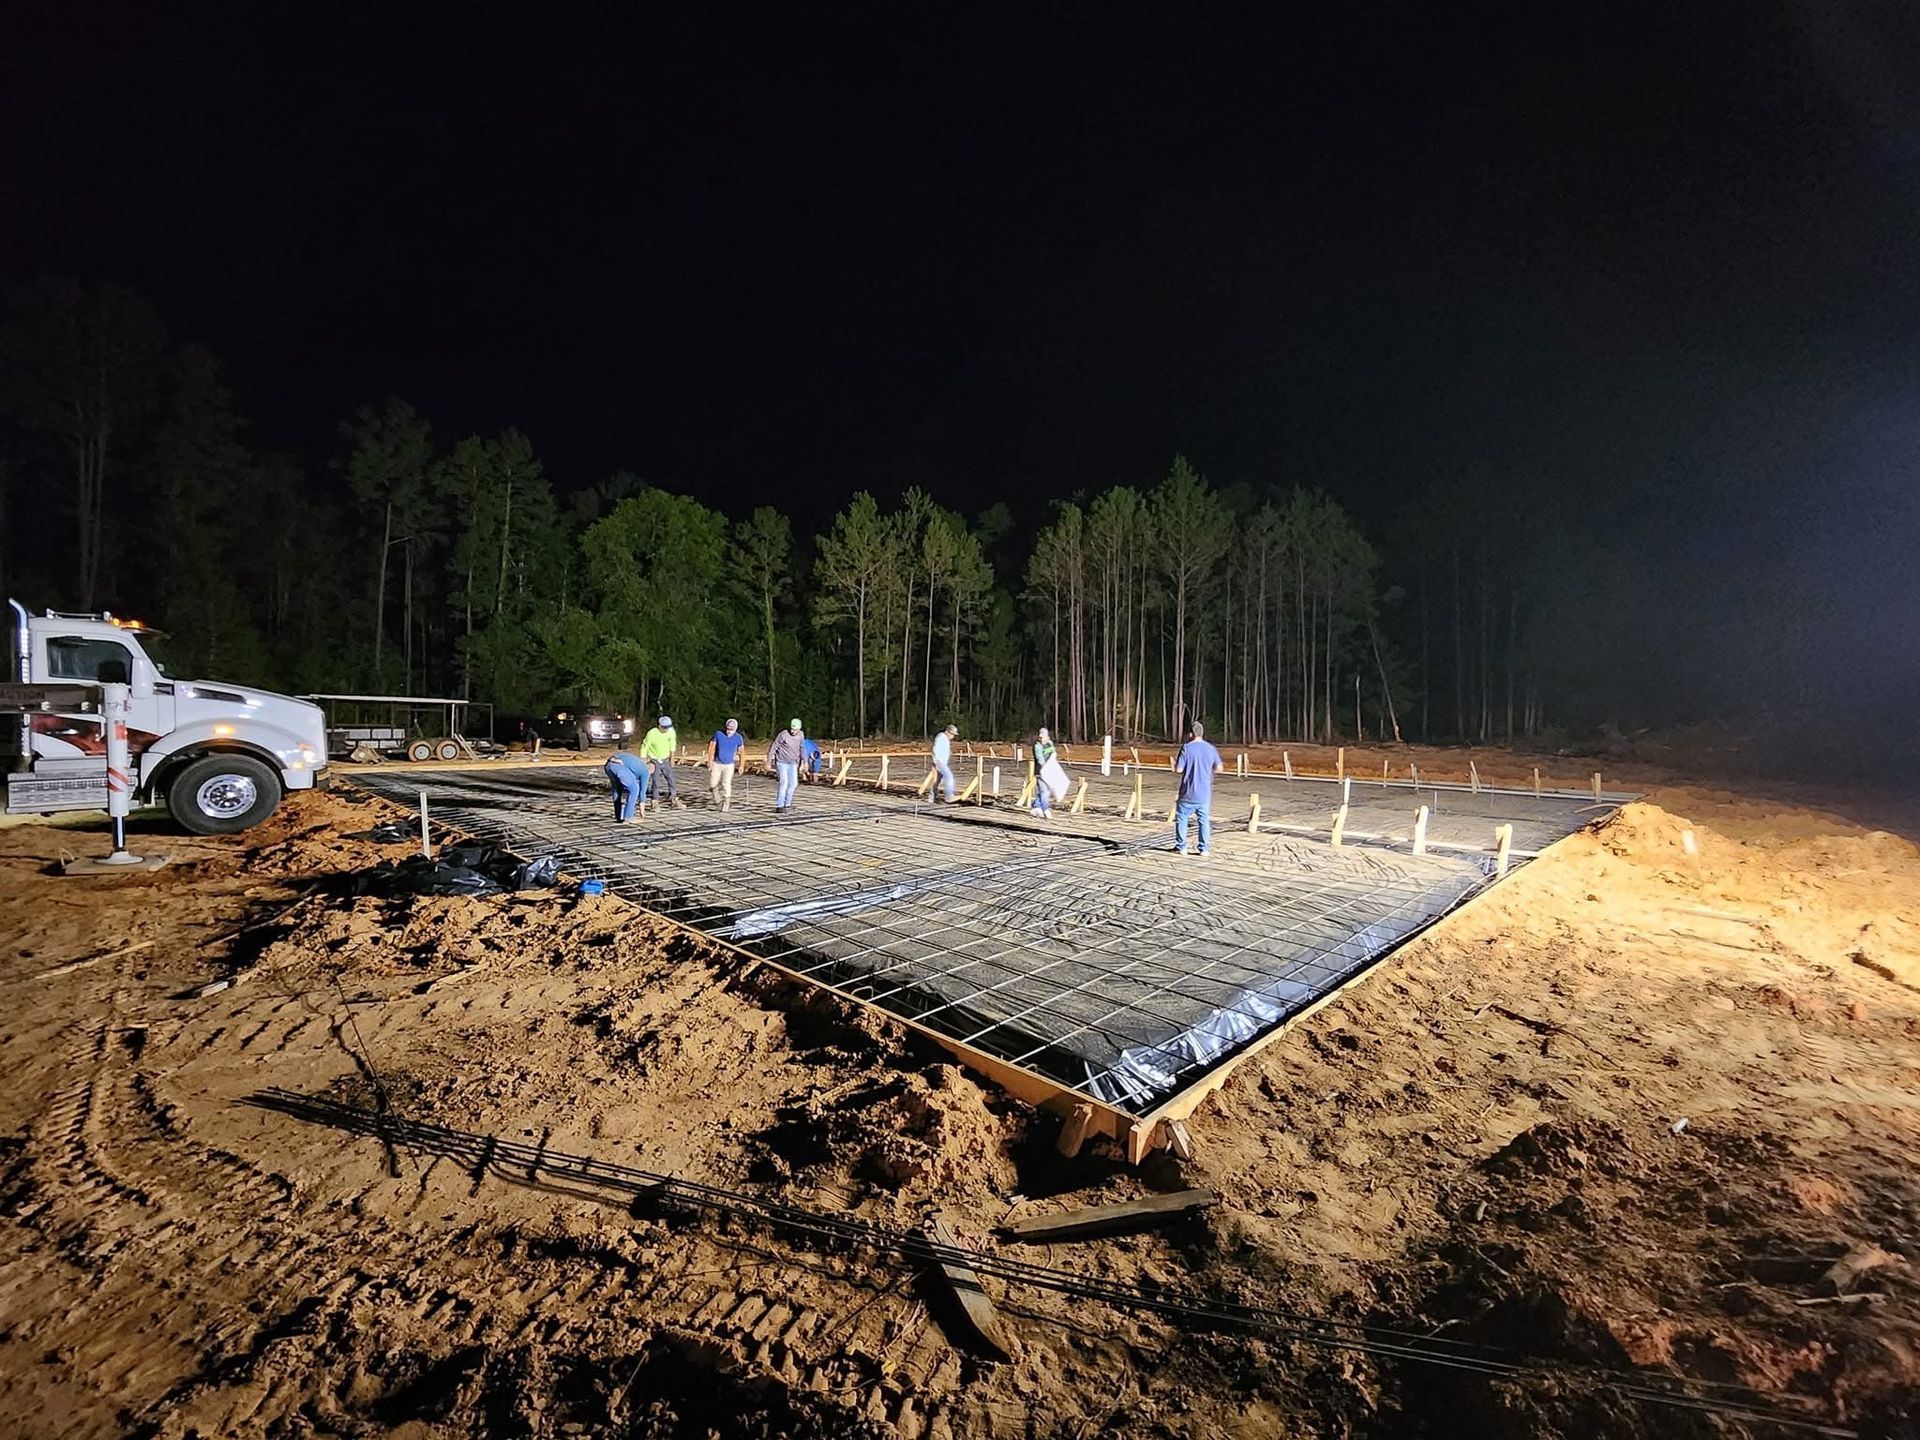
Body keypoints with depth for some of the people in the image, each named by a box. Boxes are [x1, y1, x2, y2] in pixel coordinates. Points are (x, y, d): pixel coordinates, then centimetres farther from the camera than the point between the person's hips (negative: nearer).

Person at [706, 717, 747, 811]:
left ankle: (727, 803, -3)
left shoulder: (738, 738, -8)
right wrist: (710, 760, -6)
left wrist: (741, 765, -1)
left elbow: (742, 752, 1)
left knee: (726, 783, -11)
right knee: (713, 783, 5)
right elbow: (712, 747, -4)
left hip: (729, 765, -1)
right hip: (716, 763, 1)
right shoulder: (718, 734, -10)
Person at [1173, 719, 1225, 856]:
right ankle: (1204, 848, 10)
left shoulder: (1186, 748, -10)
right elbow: (1219, 768, 9)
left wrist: (1174, 763, 9)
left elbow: (1179, 769, -12)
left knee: (1181, 818, 10)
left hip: (1188, 793, -3)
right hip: (1205, 793, 3)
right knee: (1204, 820, 10)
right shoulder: (1211, 749, 2)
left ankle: (1181, 847, 12)